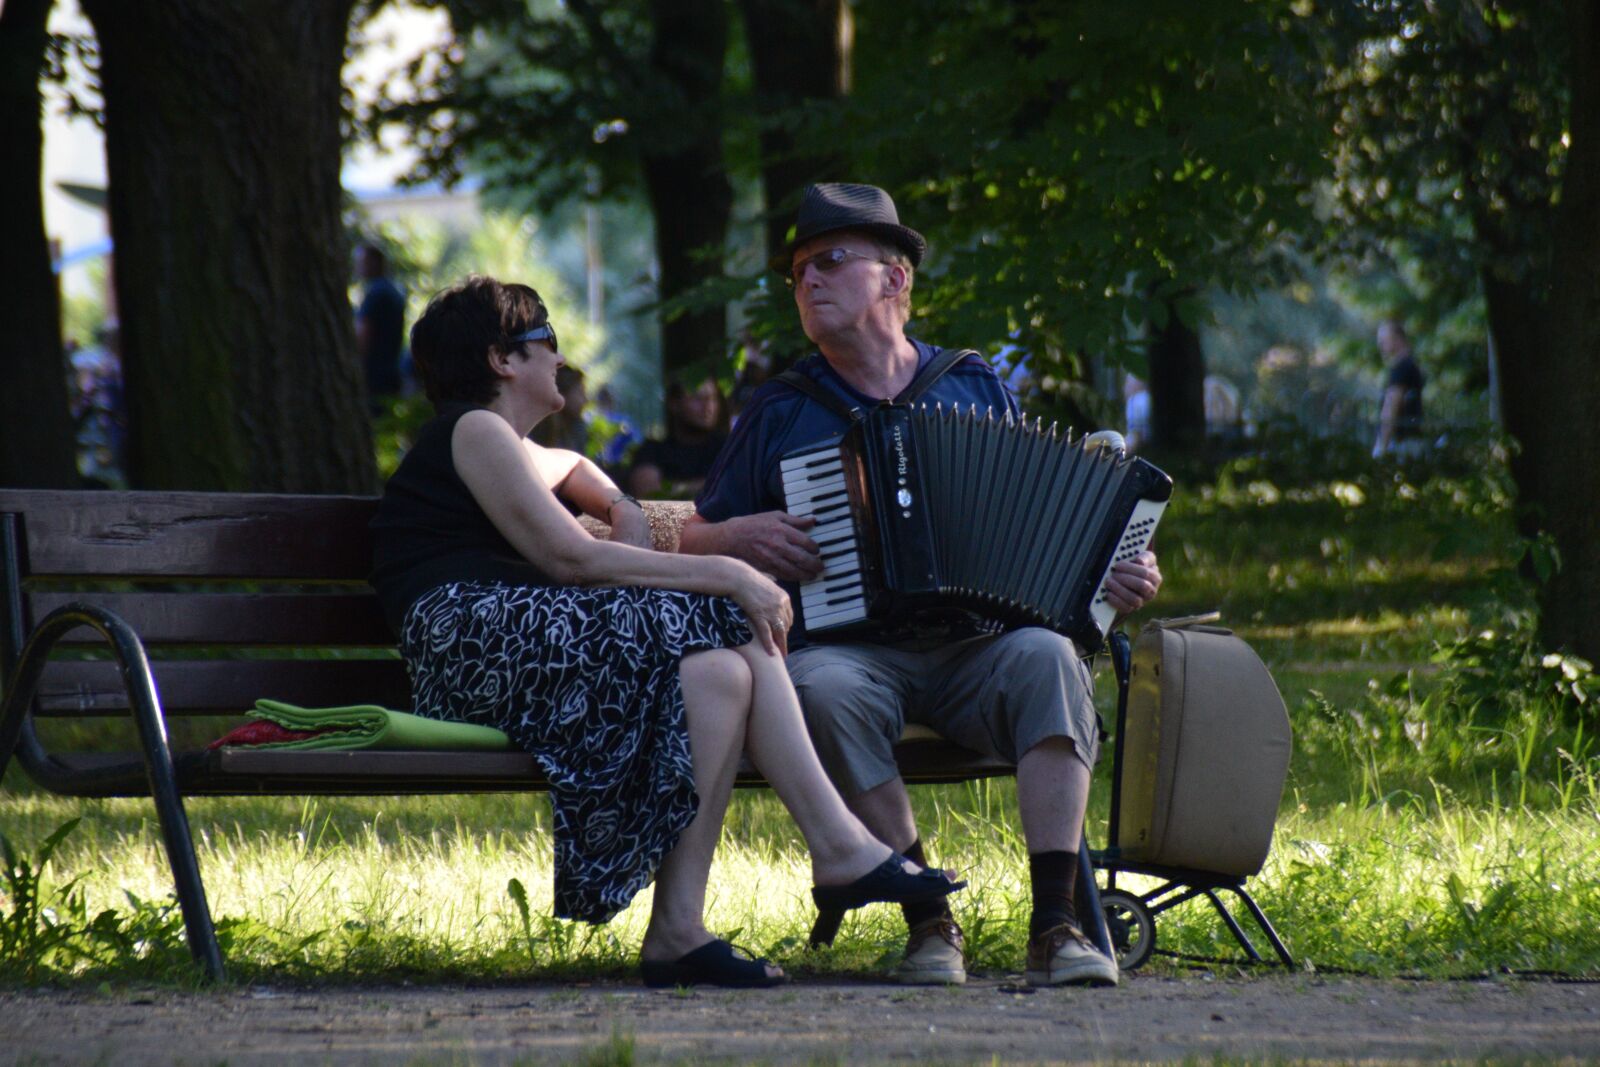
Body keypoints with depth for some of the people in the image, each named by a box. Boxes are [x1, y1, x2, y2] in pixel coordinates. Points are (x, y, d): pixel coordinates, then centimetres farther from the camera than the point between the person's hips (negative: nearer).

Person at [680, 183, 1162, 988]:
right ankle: (929, 923, -27)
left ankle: (1055, 925, -35)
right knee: (823, 690, -36)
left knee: (1044, 657, -33)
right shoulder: (781, 412, 15)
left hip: (975, 646, 1)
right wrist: (741, 537, -4)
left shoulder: (976, 388, 17)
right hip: (848, 647, -1)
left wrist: (1115, 575, -1)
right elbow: (691, 543, 18)